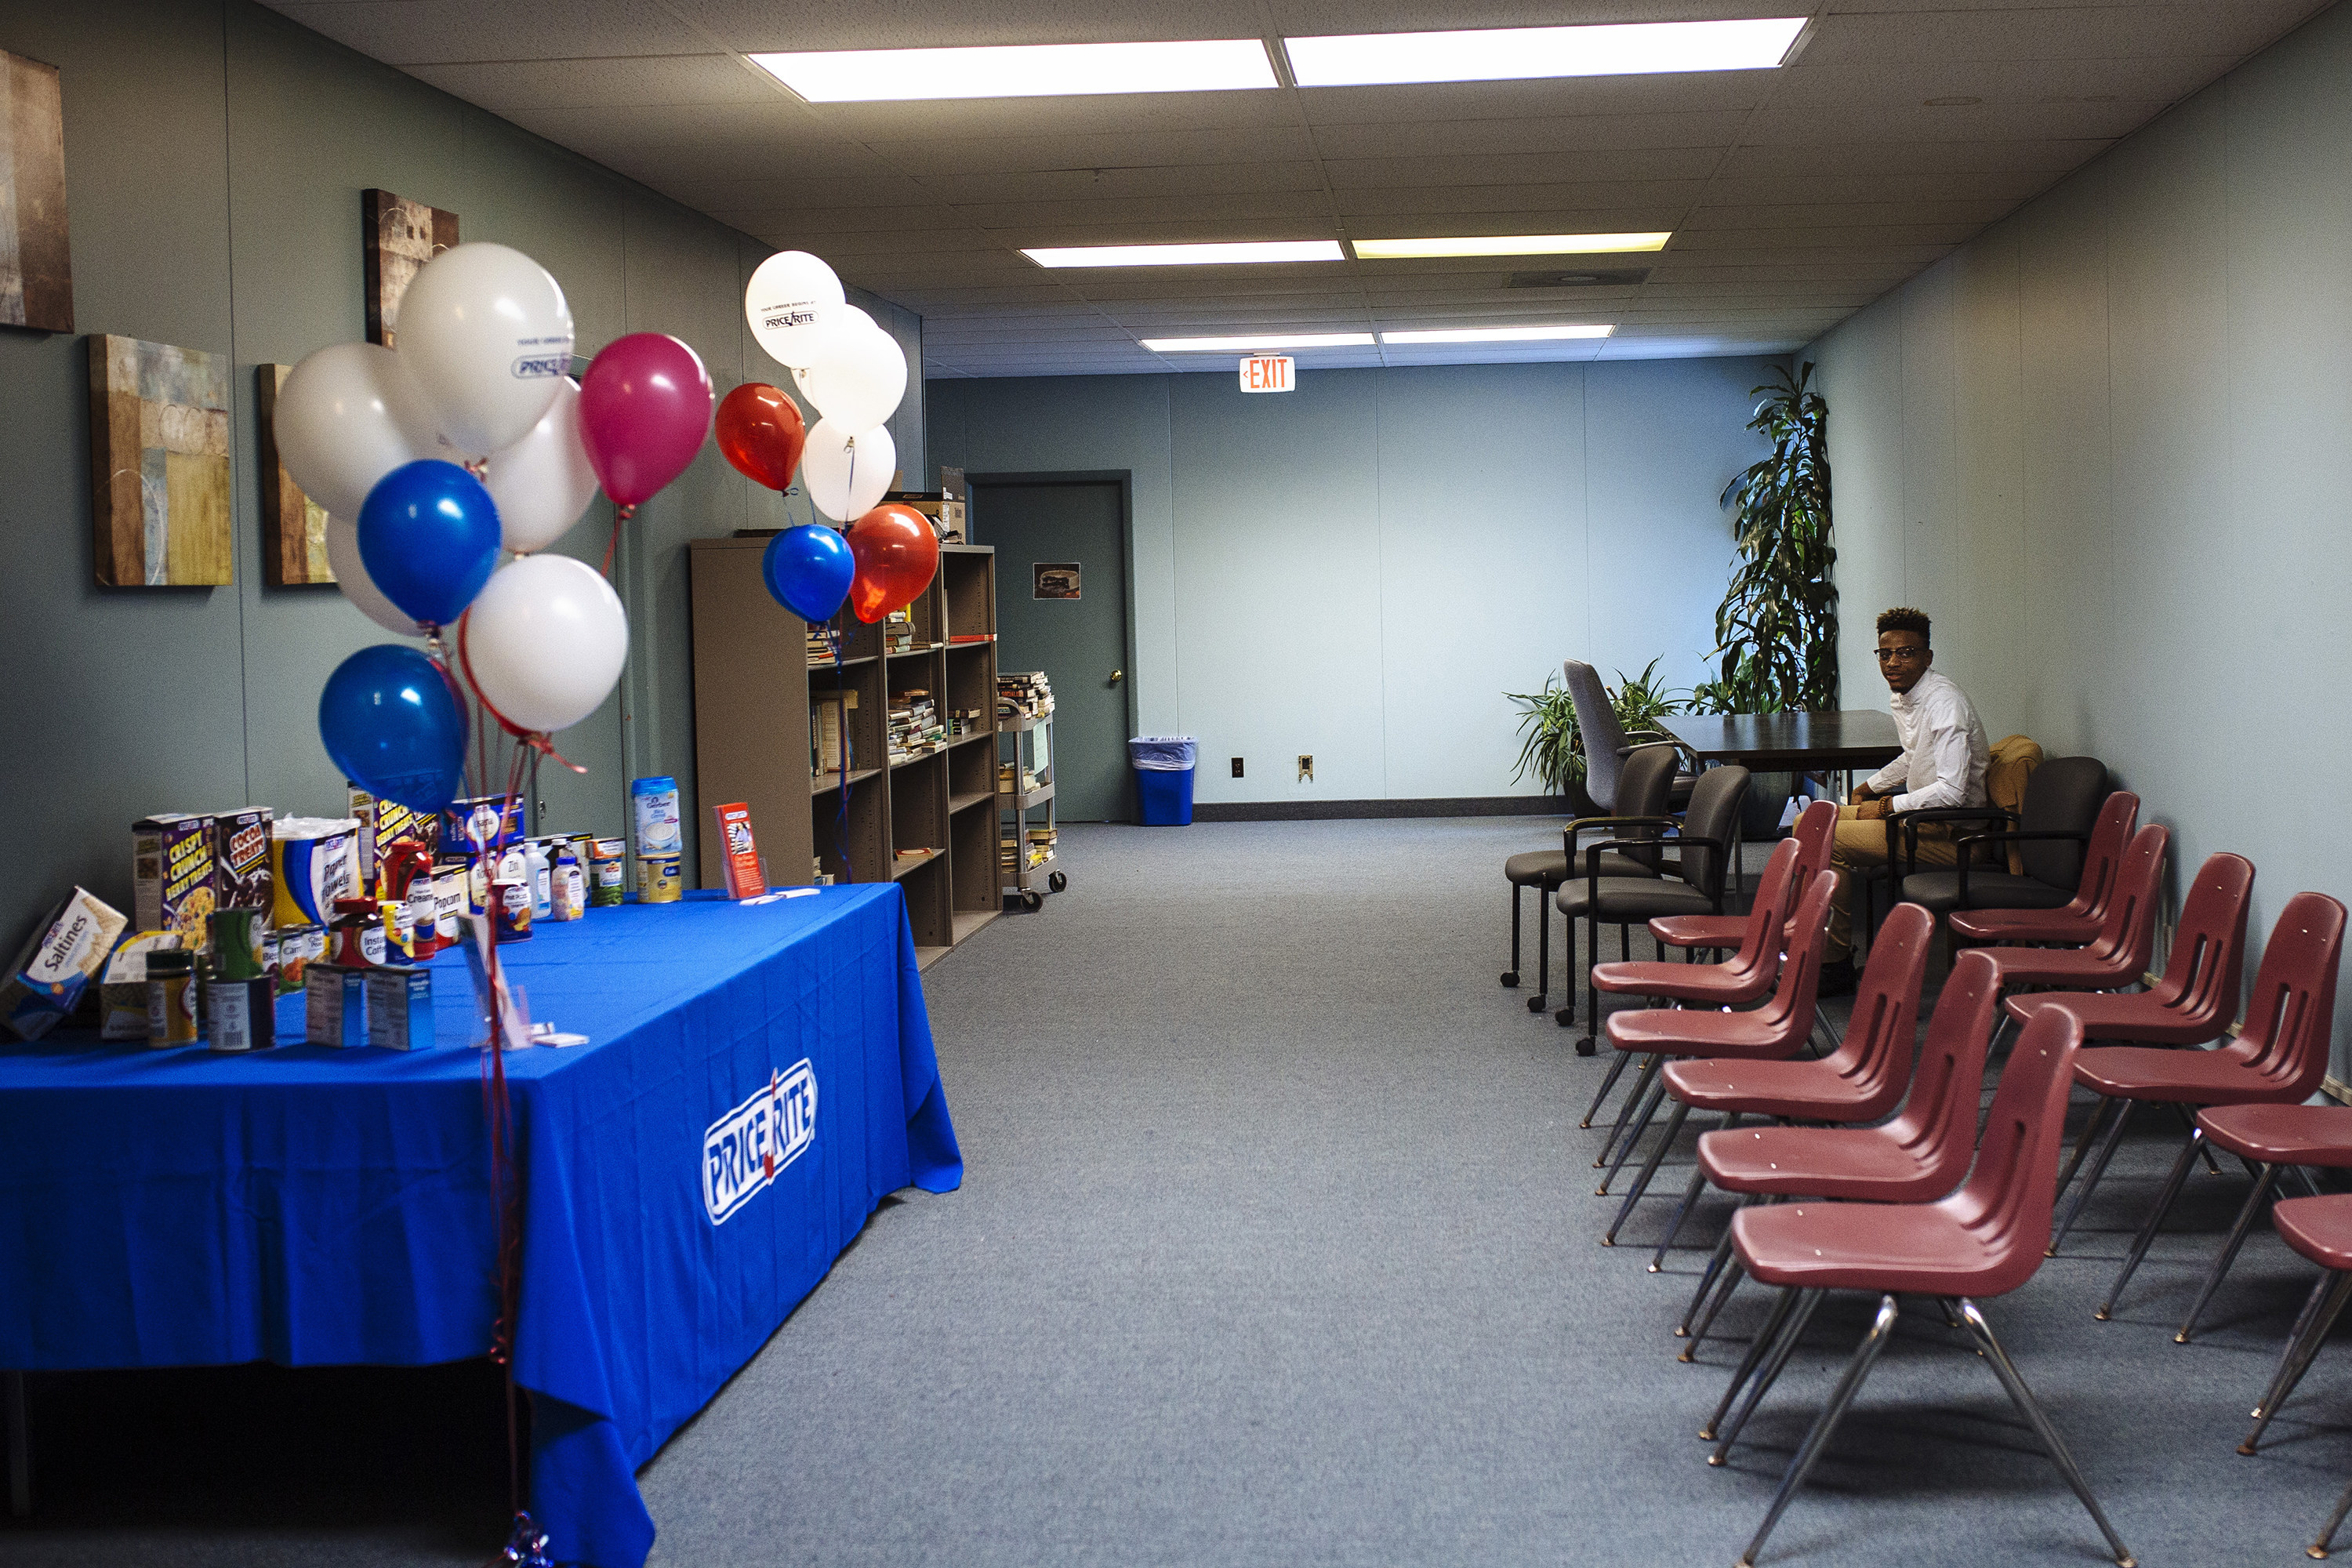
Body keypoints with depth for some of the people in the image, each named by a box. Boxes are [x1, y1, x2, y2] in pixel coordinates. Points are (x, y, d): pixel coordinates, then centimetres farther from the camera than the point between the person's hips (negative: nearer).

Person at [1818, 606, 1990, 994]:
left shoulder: (1945, 704, -21)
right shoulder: (1901, 694, 8)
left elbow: (1951, 791, -28)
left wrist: (1885, 807, -19)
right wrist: (1872, 786, 18)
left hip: (1950, 831, -10)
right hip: (1919, 810, 10)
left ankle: (1836, 968, -10)